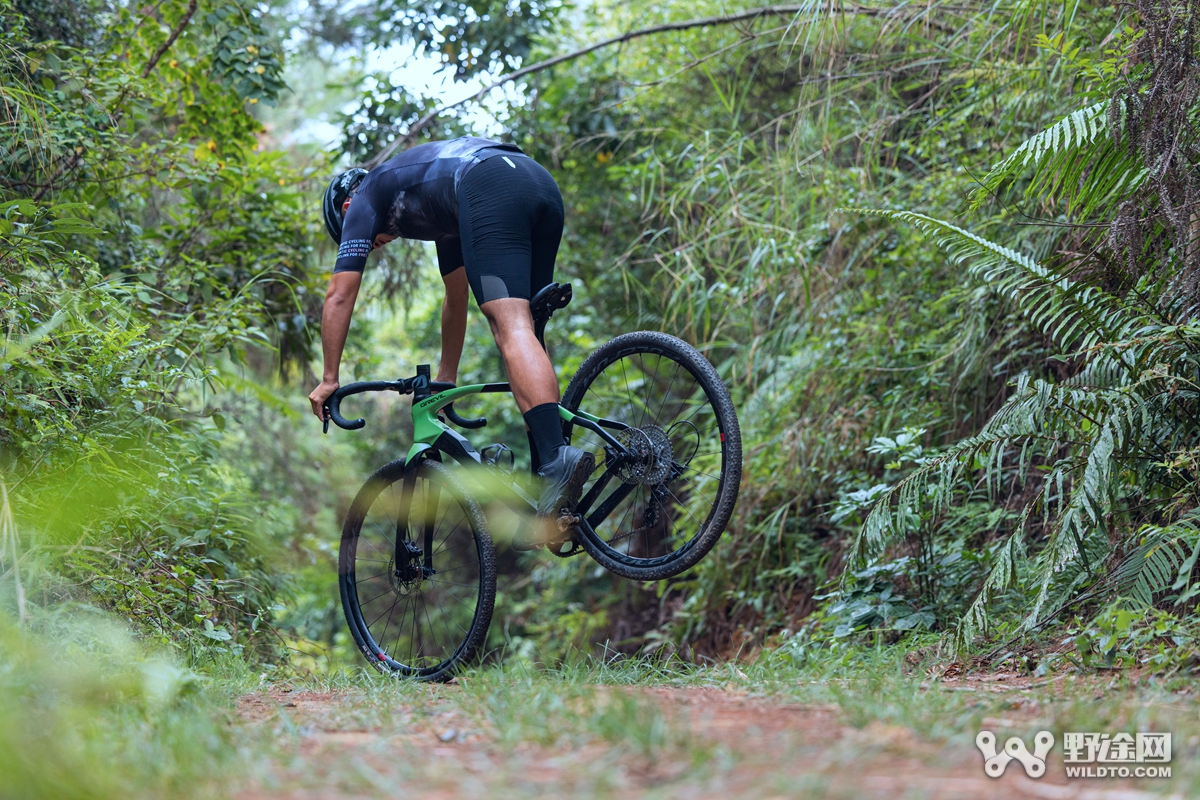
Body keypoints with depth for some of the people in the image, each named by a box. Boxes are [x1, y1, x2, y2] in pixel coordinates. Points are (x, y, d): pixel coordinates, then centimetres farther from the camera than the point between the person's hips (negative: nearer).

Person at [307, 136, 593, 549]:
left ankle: (558, 459, -36)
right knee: (519, 333, 10)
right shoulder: (432, 204, 42)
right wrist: (446, 379, 55)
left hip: (490, 190, -7)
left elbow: (340, 295, 18)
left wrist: (329, 380, 24)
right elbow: (456, 298, 48)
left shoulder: (364, 200, 23)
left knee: (511, 328, -17)